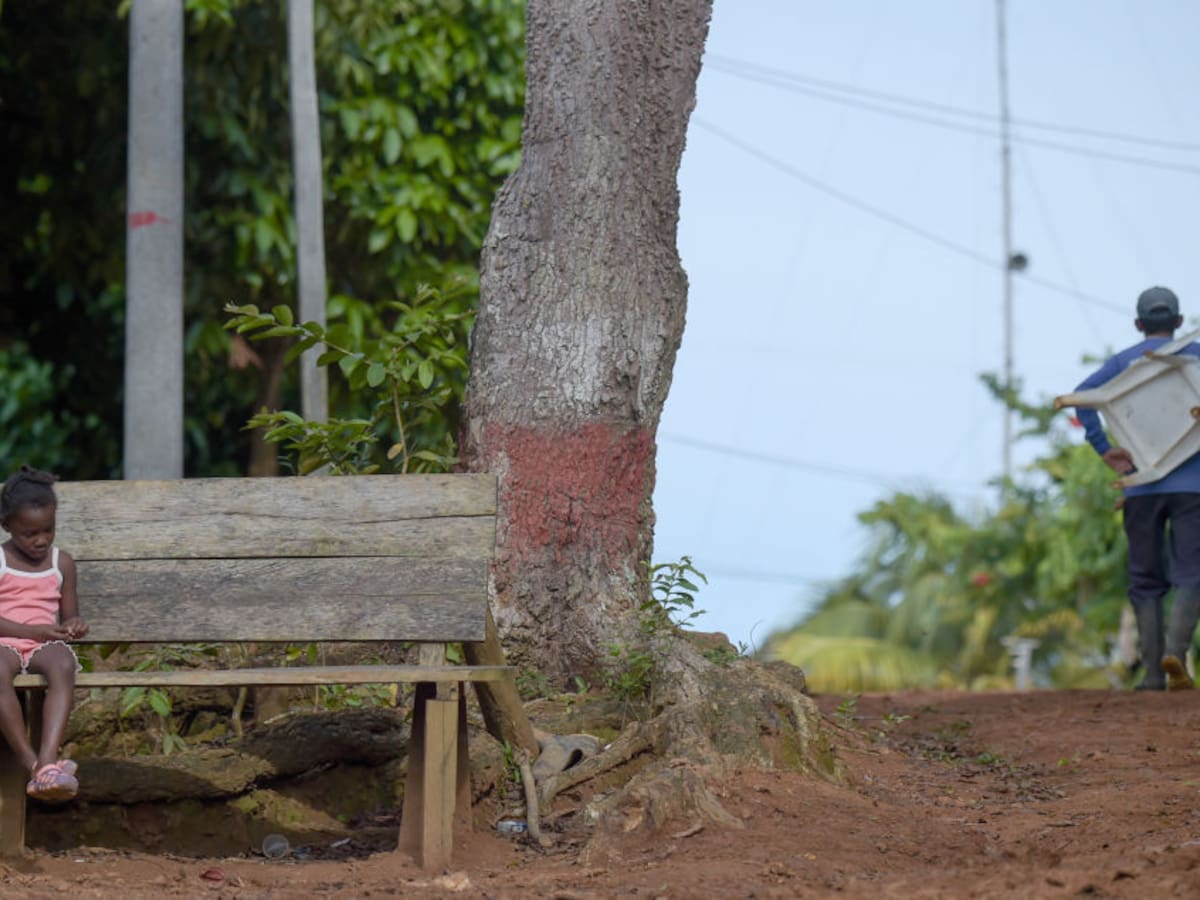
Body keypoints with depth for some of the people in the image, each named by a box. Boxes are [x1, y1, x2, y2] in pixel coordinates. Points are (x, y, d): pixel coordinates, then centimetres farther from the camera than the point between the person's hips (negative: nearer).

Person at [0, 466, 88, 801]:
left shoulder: (62, 563, 14)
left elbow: (68, 613, 20)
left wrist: (74, 625, -6)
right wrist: (33, 630, -15)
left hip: (45, 643, 2)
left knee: (63, 665, -37)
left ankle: (48, 759, -52)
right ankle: (31, 762, -41)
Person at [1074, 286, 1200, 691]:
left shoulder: (1123, 361, 10)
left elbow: (1083, 395, -7)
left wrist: (1104, 450, -7)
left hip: (1141, 486, 1)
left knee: (1146, 582, 8)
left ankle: (1153, 671, 1)